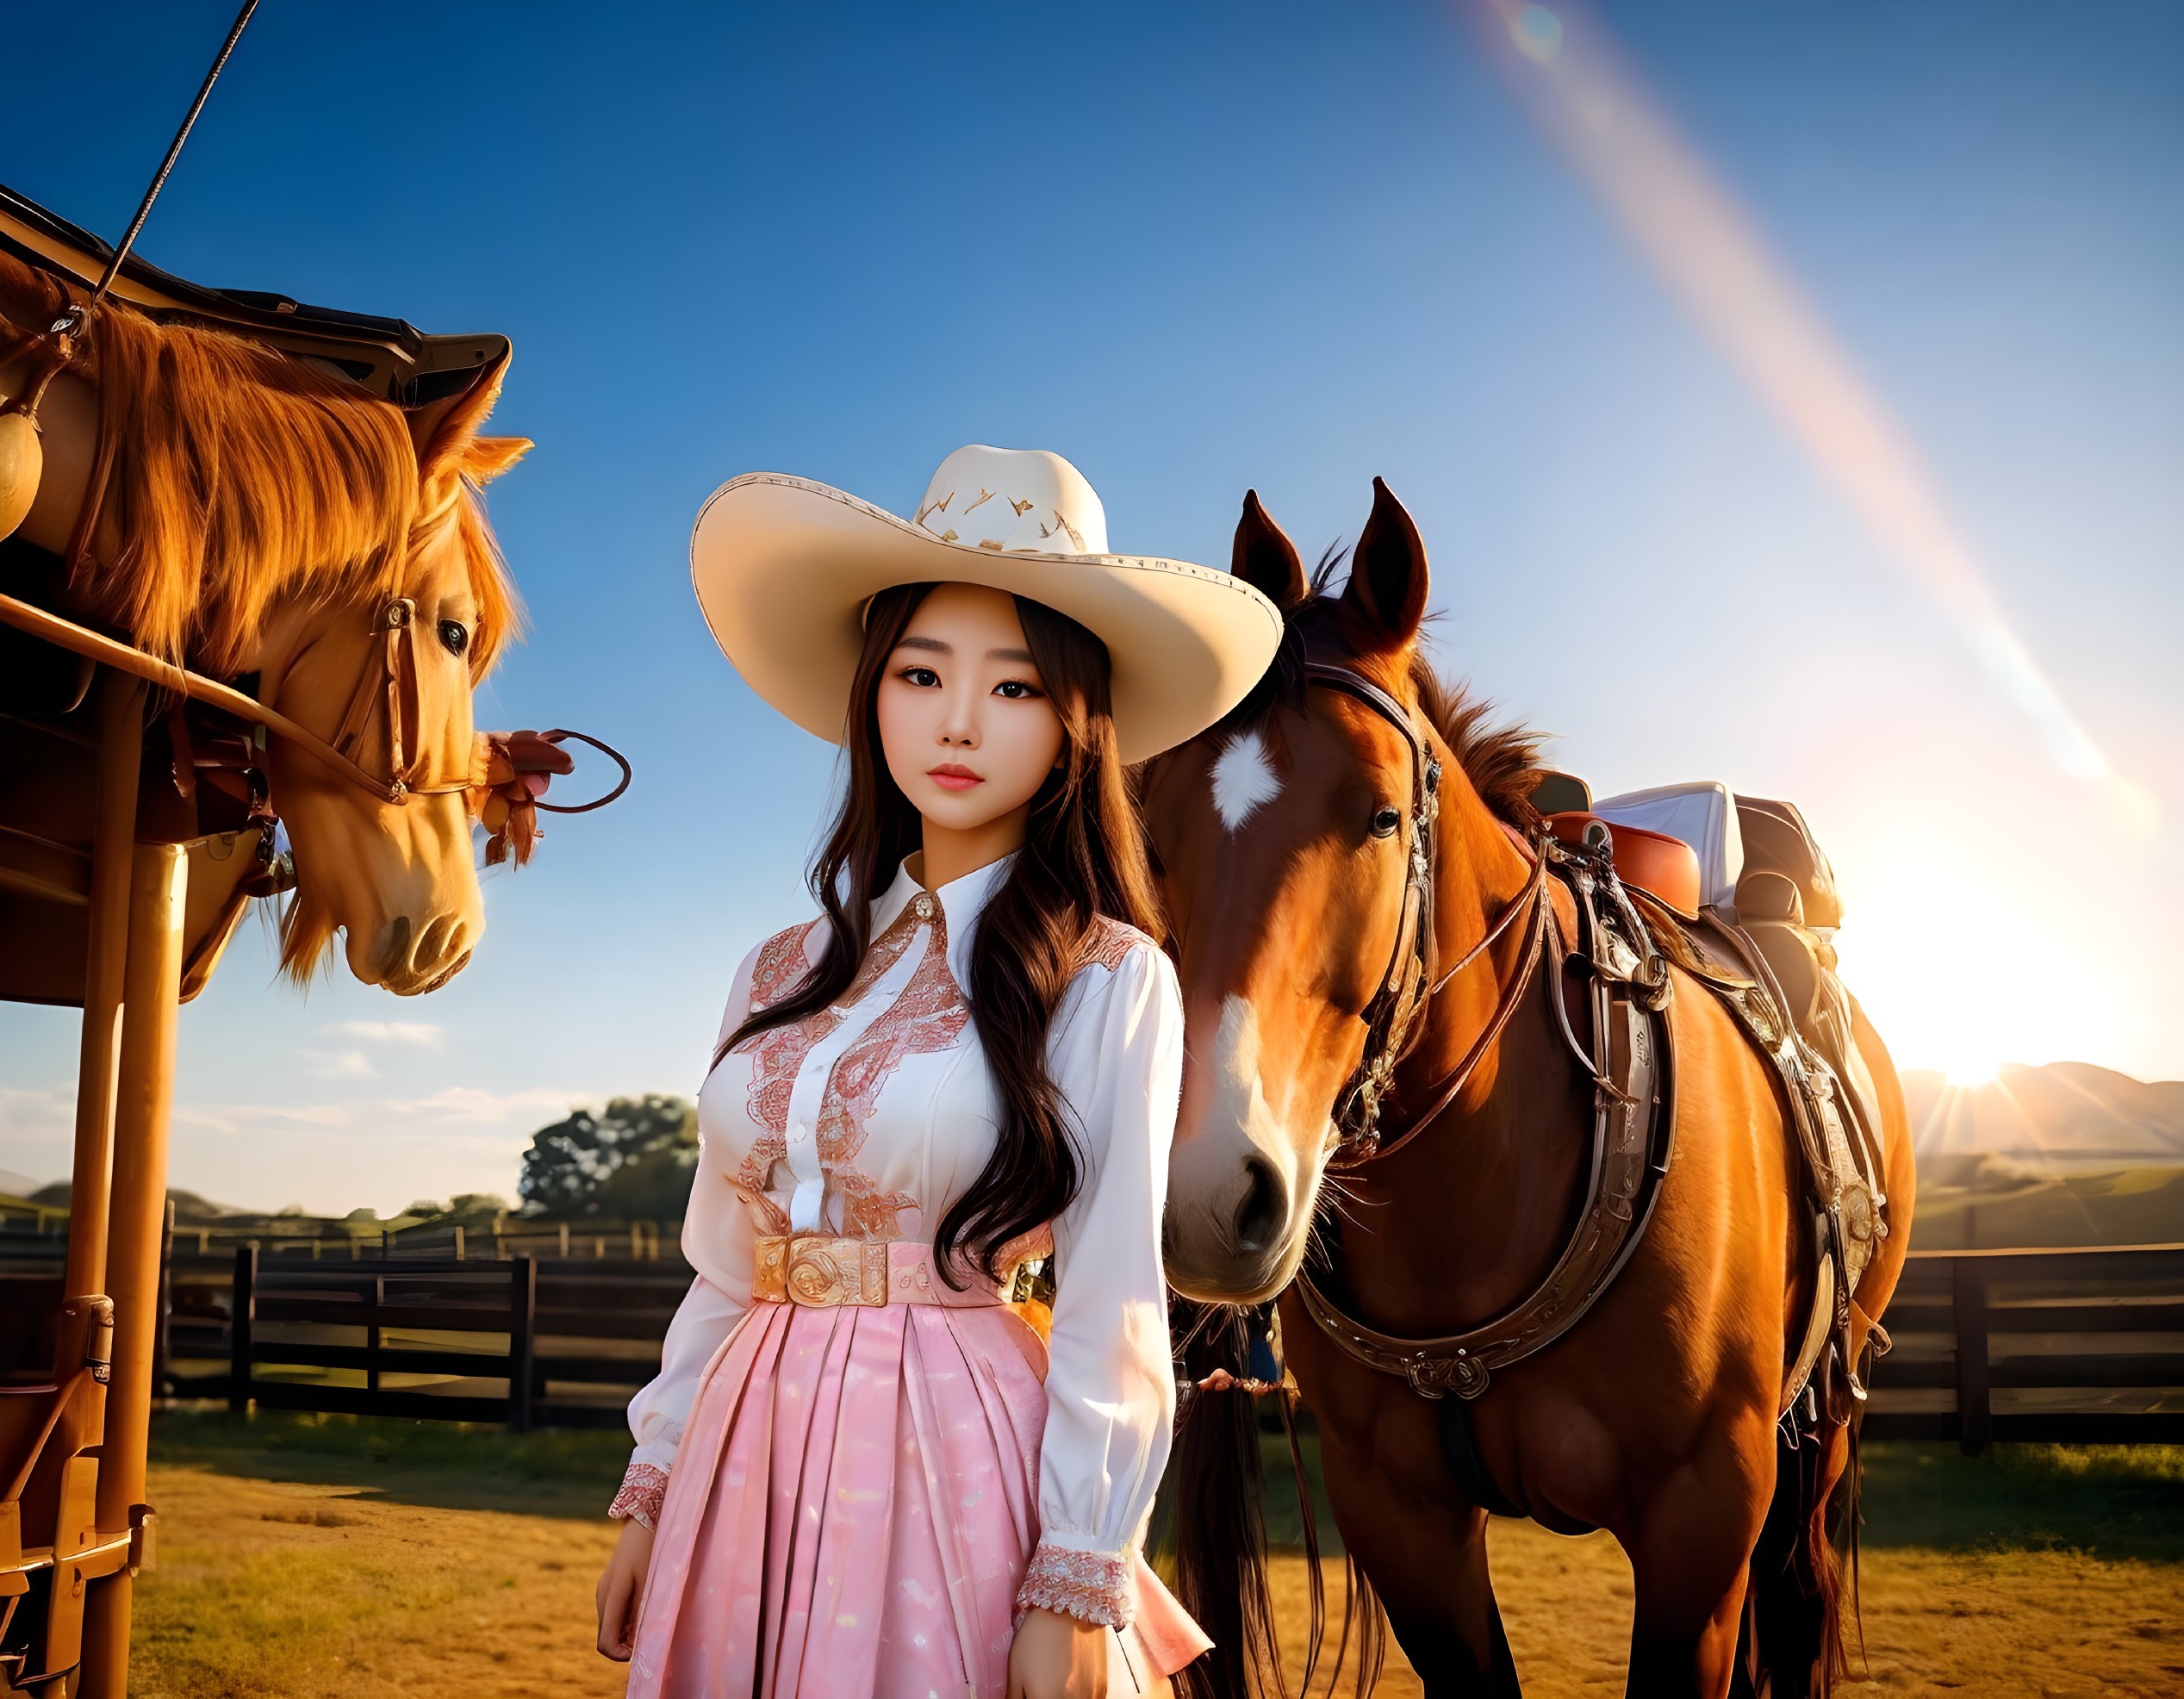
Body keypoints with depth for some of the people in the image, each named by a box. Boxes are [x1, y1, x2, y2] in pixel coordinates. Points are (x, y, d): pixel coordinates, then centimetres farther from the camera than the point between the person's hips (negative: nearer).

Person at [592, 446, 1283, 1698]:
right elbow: (725, 1268, 12)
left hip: (957, 1453, -4)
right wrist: (651, 1492, 11)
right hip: (751, 1458, 5)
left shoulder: (1108, 981, -7)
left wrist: (1075, 1592, -13)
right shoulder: (784, 975, 8)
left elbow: (1113, 1310, -10)